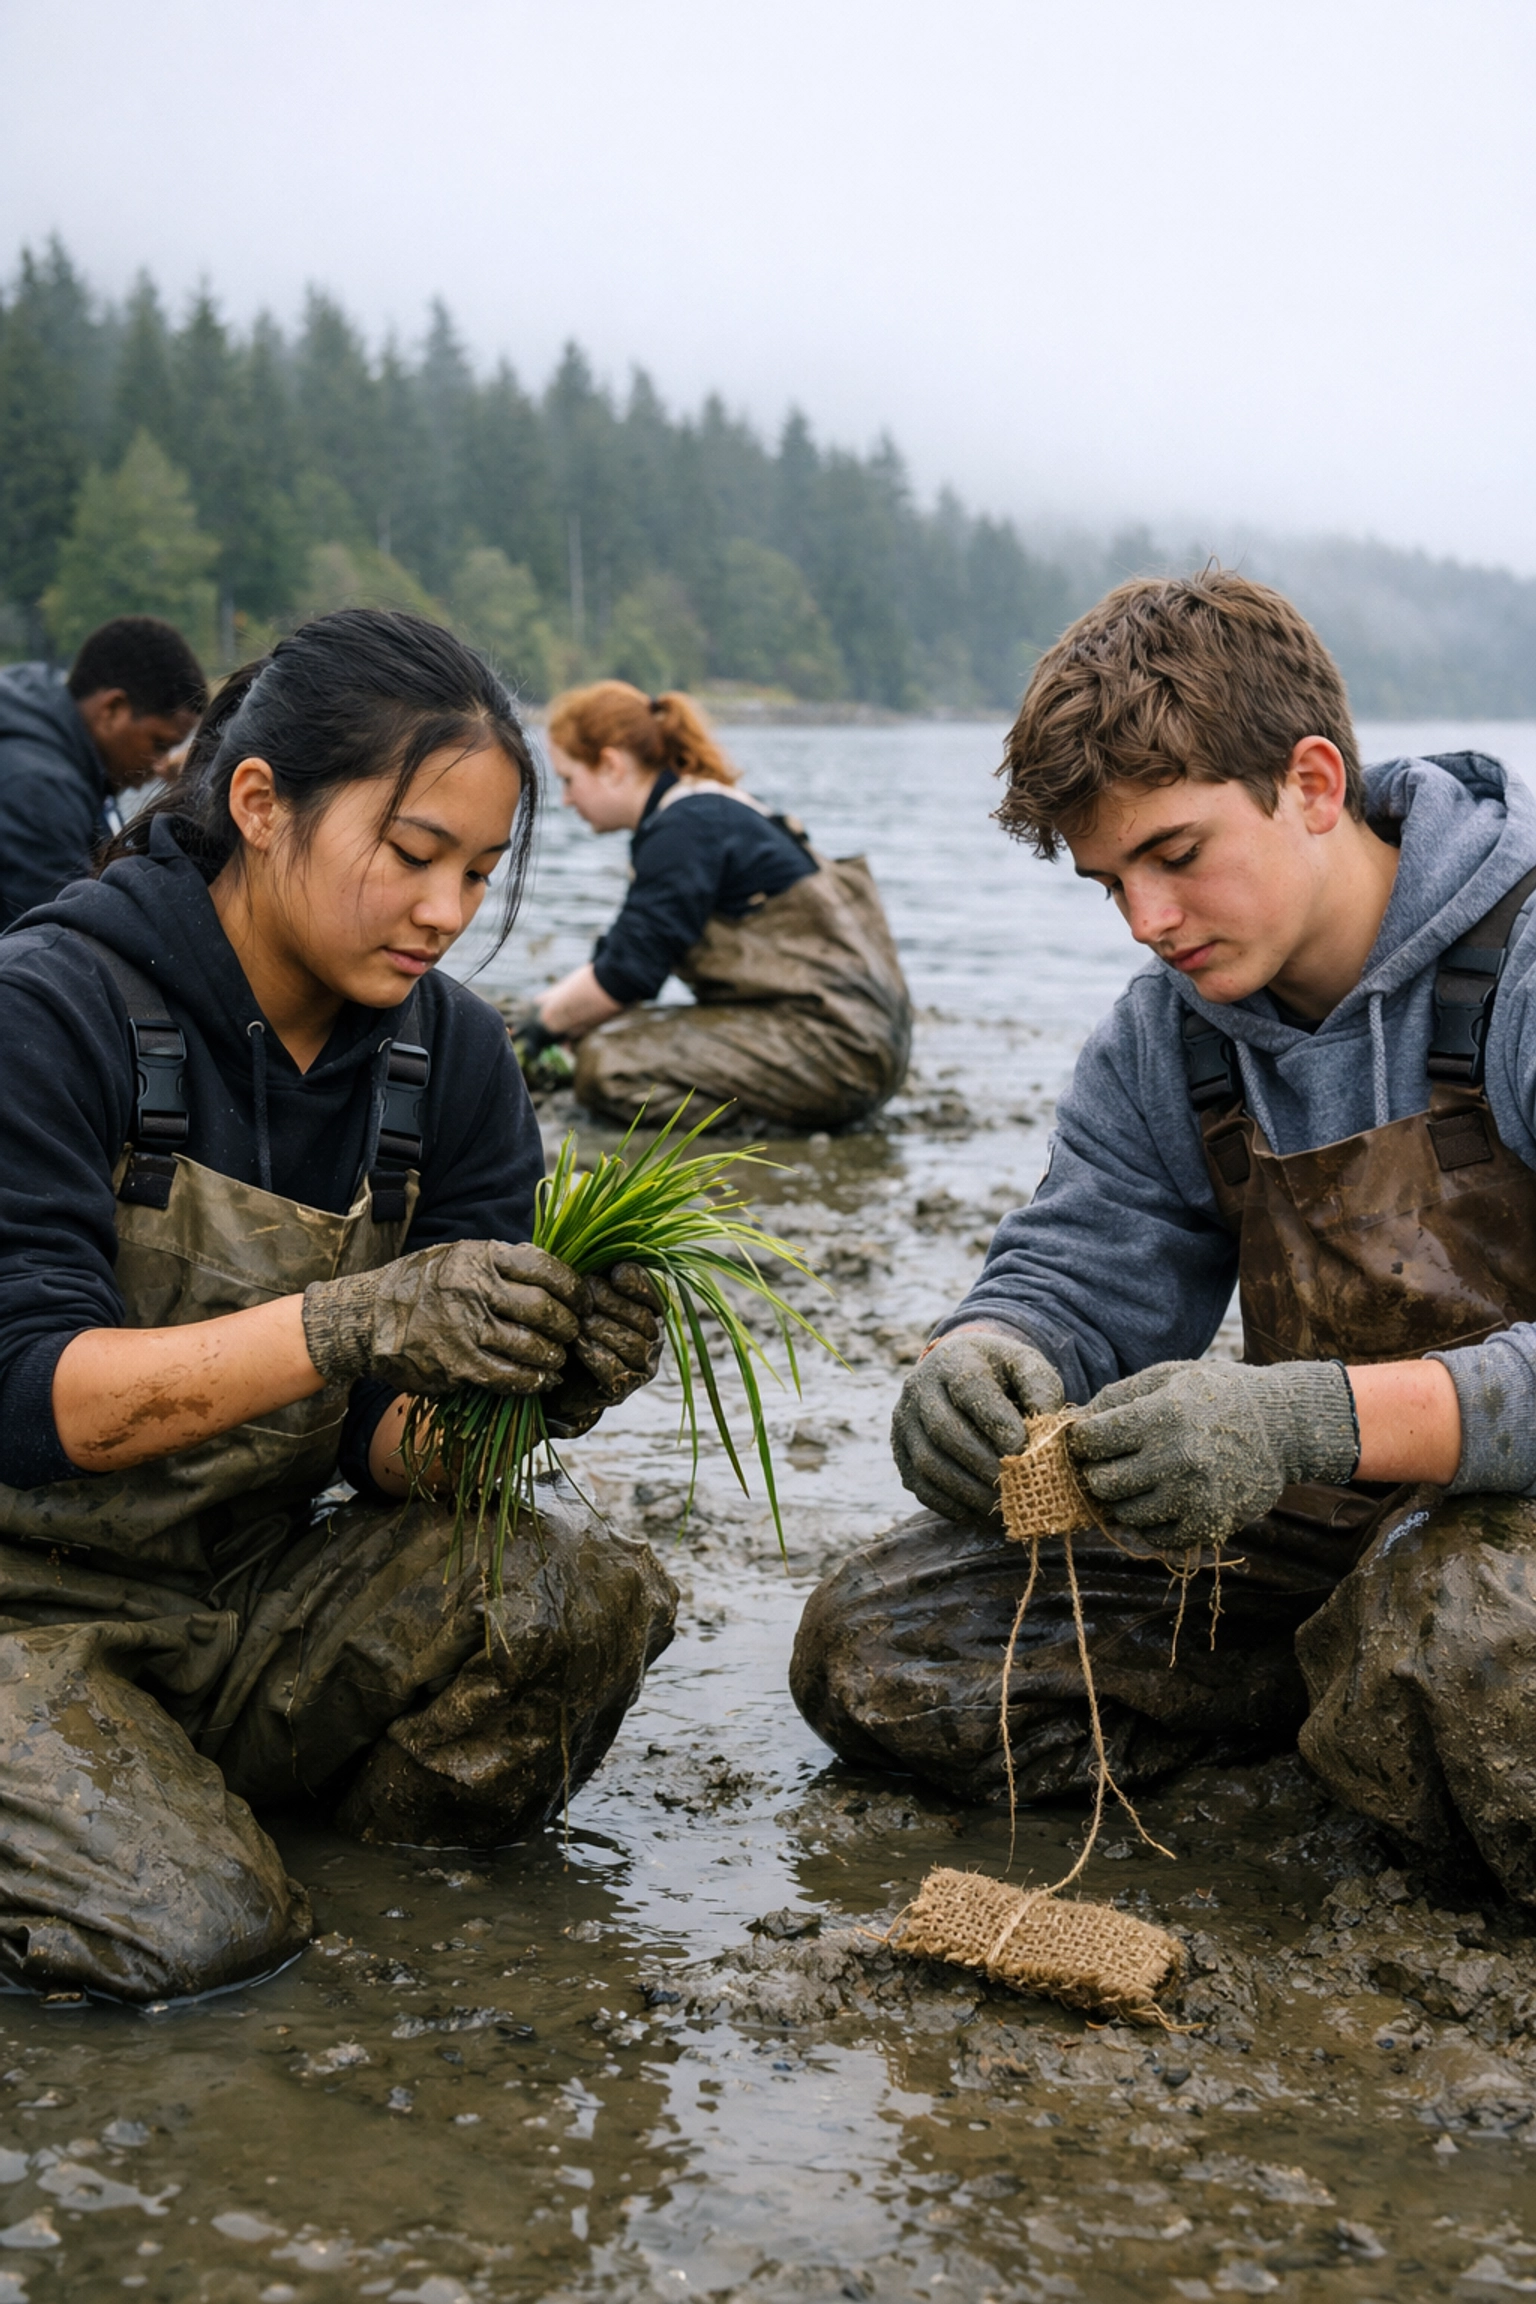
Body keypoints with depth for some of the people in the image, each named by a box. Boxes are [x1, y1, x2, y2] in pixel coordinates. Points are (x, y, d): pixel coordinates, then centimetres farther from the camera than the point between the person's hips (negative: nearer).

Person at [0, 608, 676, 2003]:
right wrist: (351, 1321, -36)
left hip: (259, 1601, 4)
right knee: (194, 1935, -27)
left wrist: (531, 1391, -25)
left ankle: (381, 1840, 4)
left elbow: (390, 1444, -2)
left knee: (585, 1595, -22)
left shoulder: (450, 1059, 0)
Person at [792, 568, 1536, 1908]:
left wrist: (1311, 1420, -40)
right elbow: (1076, 1272, 3)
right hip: (1327, 1523, 7)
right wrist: (989, 1360, -23)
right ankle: (1367, 1689, -3)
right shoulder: (1168, 1040, 5)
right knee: (871, 1651, -4)